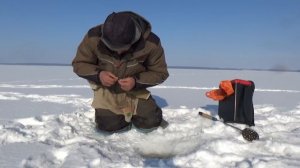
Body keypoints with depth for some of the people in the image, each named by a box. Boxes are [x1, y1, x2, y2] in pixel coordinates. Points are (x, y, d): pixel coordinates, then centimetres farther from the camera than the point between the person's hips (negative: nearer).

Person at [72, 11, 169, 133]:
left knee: (151, 121, -11)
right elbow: (79, 64, -10)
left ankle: (130, 111, 22)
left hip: (135, 90, 1)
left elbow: (160, 73, -13)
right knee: (108, 125, -14)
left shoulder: (151, 43, -26)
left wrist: (136, 81, -30)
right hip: (106, 89, 0)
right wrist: (98, 75, -30)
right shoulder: (94, 37, -25)